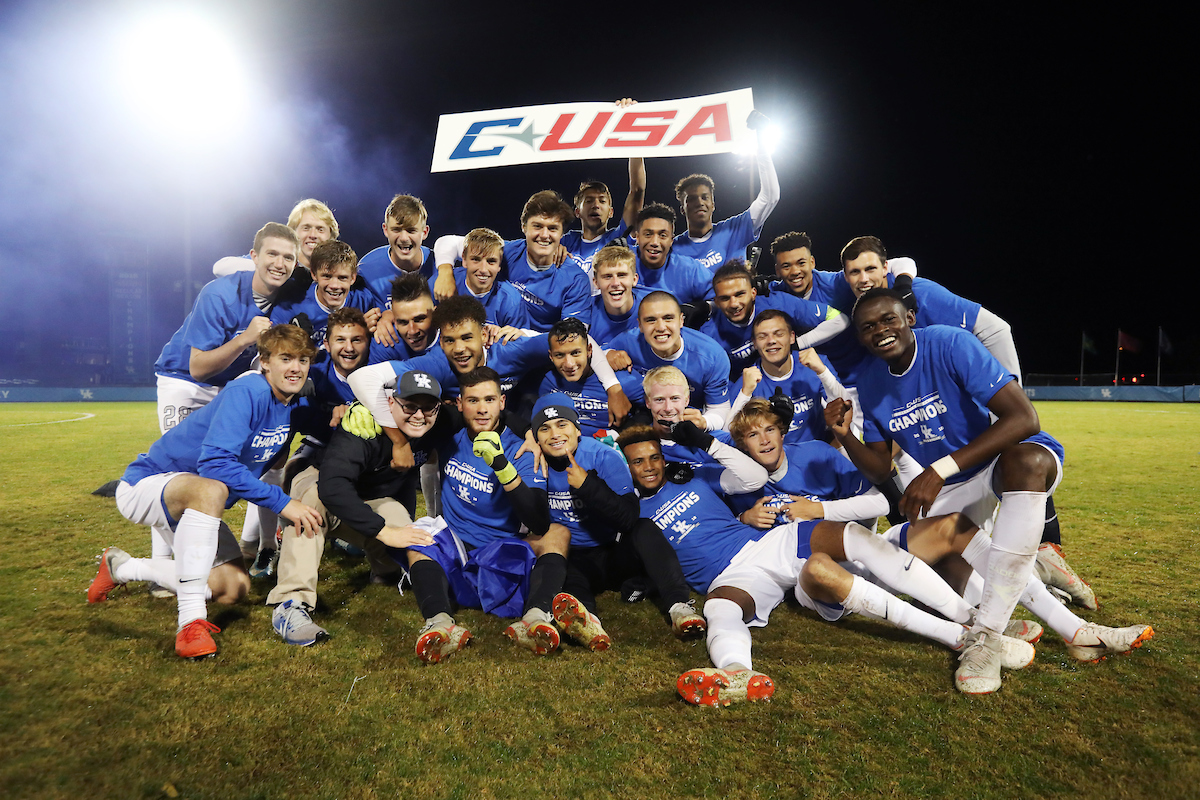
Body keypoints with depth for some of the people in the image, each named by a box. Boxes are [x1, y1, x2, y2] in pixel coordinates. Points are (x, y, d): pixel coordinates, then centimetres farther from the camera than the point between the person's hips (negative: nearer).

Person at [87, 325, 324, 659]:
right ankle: (191, 619, -36)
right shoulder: (246, 392, -27)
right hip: (145, 485, -8)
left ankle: (121, 568, 23)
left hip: (193, 502, 9)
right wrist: (281, 501, -38)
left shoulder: (296, 405, -2)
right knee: (211, 489, -41)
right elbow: (215, 461, -38)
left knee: (234, 588, 1)